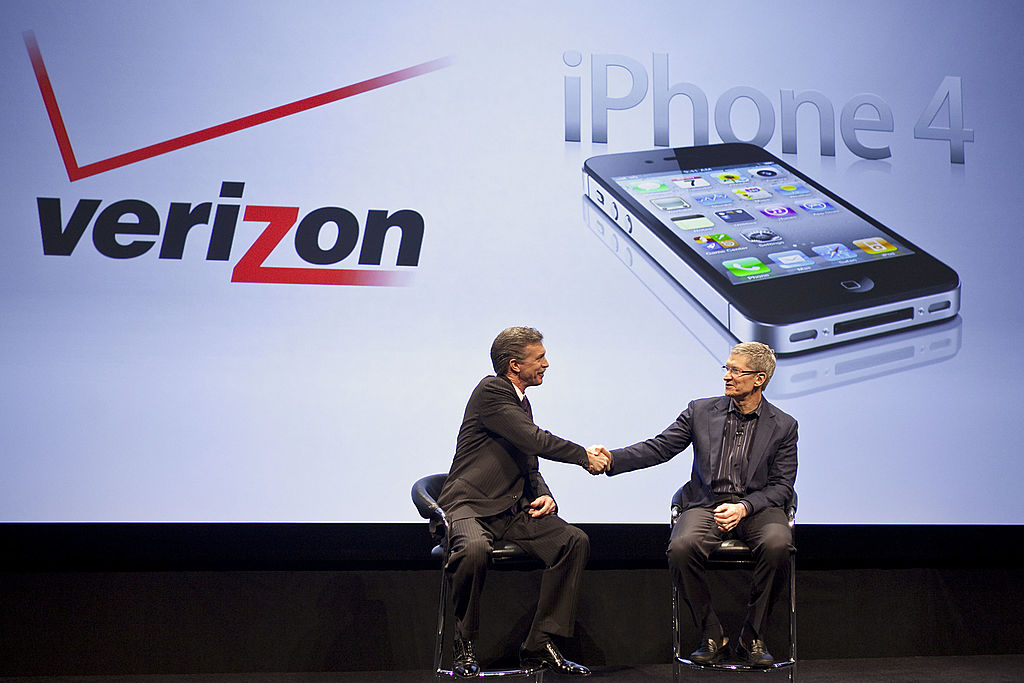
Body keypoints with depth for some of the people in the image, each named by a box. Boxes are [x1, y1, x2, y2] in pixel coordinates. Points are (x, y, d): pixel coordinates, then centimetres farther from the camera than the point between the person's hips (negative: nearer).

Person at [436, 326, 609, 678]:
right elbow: (536, 440, -17)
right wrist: (585, 457, -5)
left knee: (575, 541, -11)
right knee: (475, 549, -39)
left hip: (512, 510, 8)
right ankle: (465, 646, -16)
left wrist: (544, 495, 3)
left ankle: (540, 645, -8)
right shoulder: (491, 391, -9)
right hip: (469, 505, -8)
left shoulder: (520, 402, 19)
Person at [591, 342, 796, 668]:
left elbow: (782, 485, 2)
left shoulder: (783, 426, 6)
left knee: (777, 544, -34)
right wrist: (612, 459, -14)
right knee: (681, 547, -31)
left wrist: (744, 507, -15)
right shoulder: (701, 411, 9)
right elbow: (660, 447, 3)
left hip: (757, 505, -1)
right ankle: (711, 636, -10)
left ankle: (752, 637, -13)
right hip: (707, 504, 1)